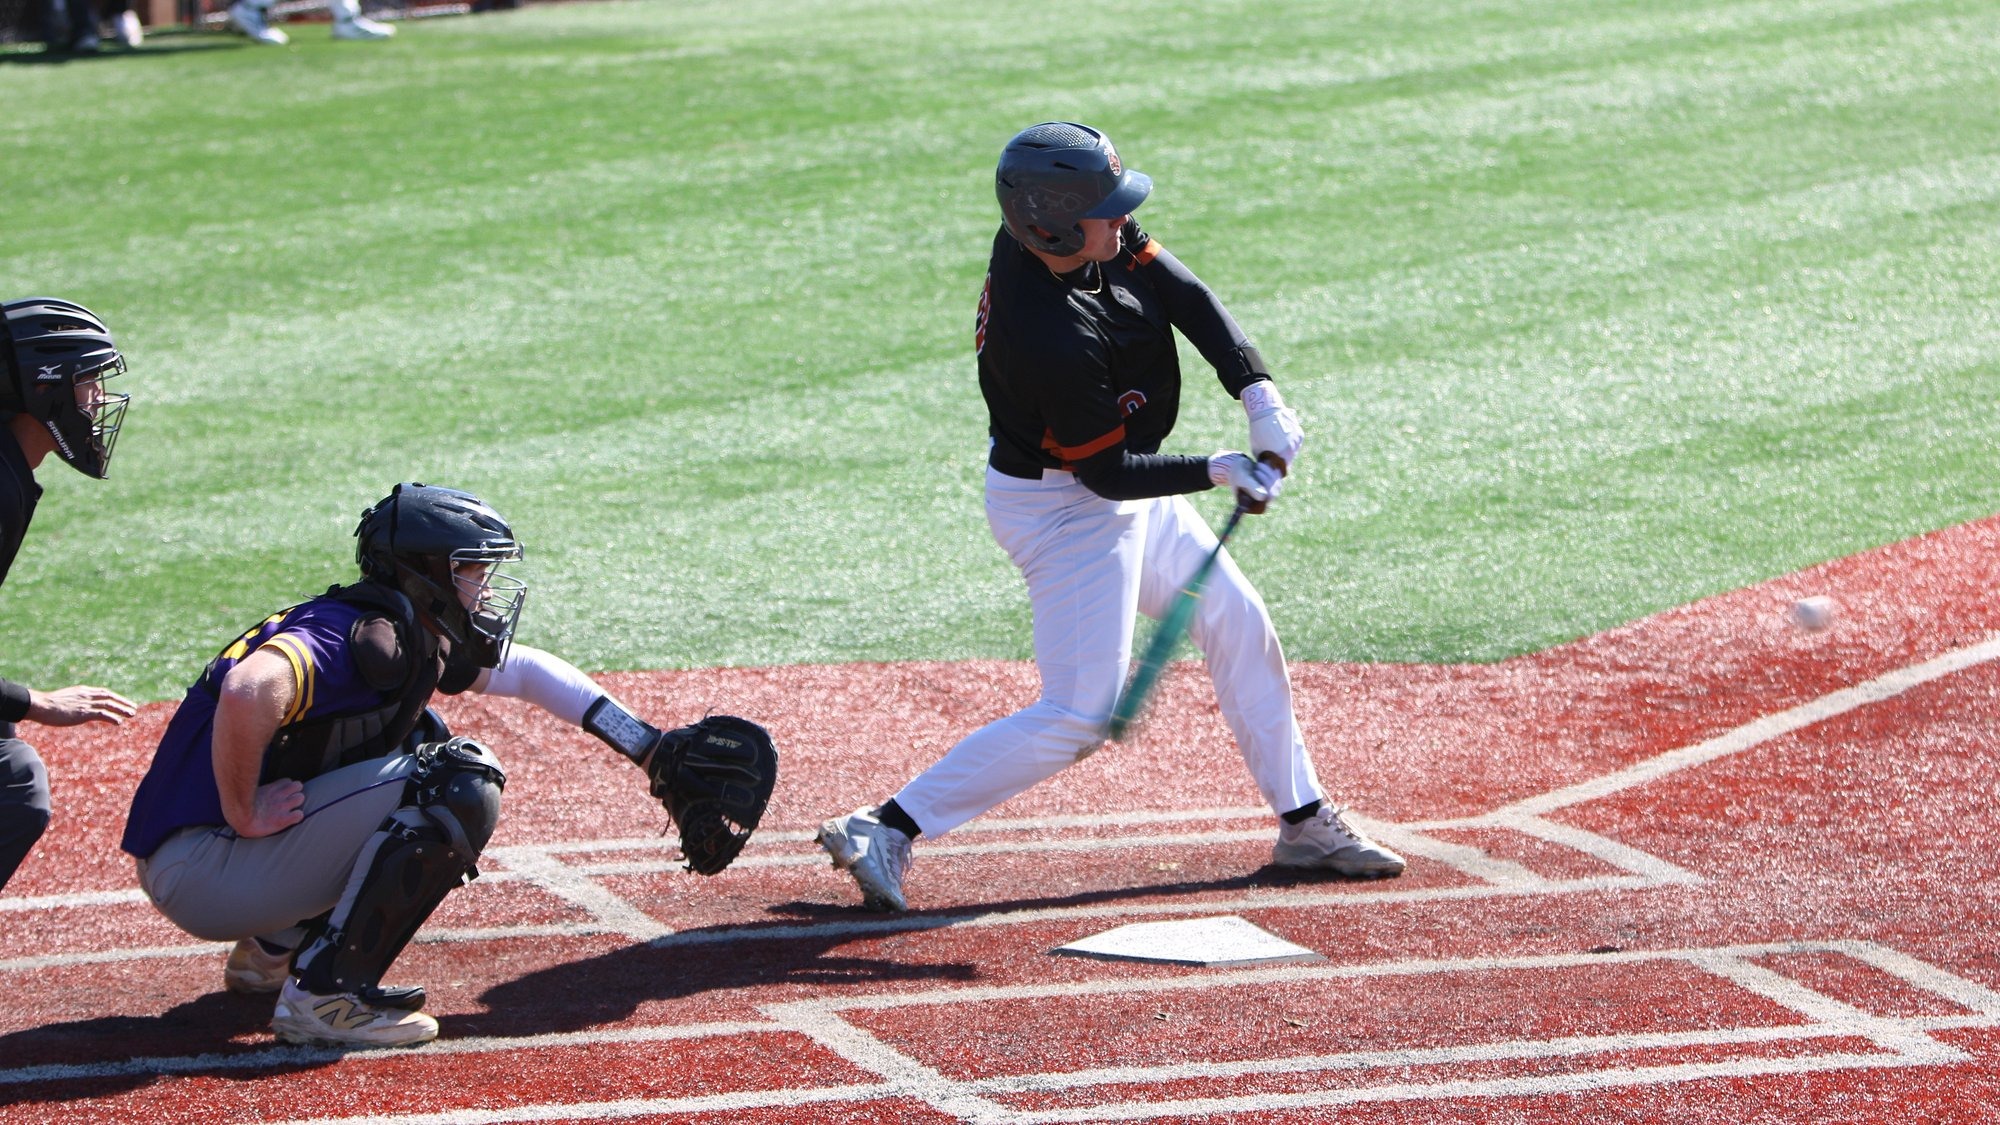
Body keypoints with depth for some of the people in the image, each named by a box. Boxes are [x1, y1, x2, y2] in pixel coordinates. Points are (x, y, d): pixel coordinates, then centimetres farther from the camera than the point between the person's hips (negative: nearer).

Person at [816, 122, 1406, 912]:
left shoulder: (1088, 239, -11)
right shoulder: (1052, 339, -35)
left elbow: (1189, 298, -6)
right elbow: (1109, 475, -25)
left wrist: (1260, 396, -17)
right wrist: (1219, 471, -18)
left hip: (1120, 482, 10)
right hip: (1066, 510, -10)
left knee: (1239, 628, 18)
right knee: (1080, 715, -11)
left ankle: (1305, 824, 32)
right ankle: (884, 831, -9)